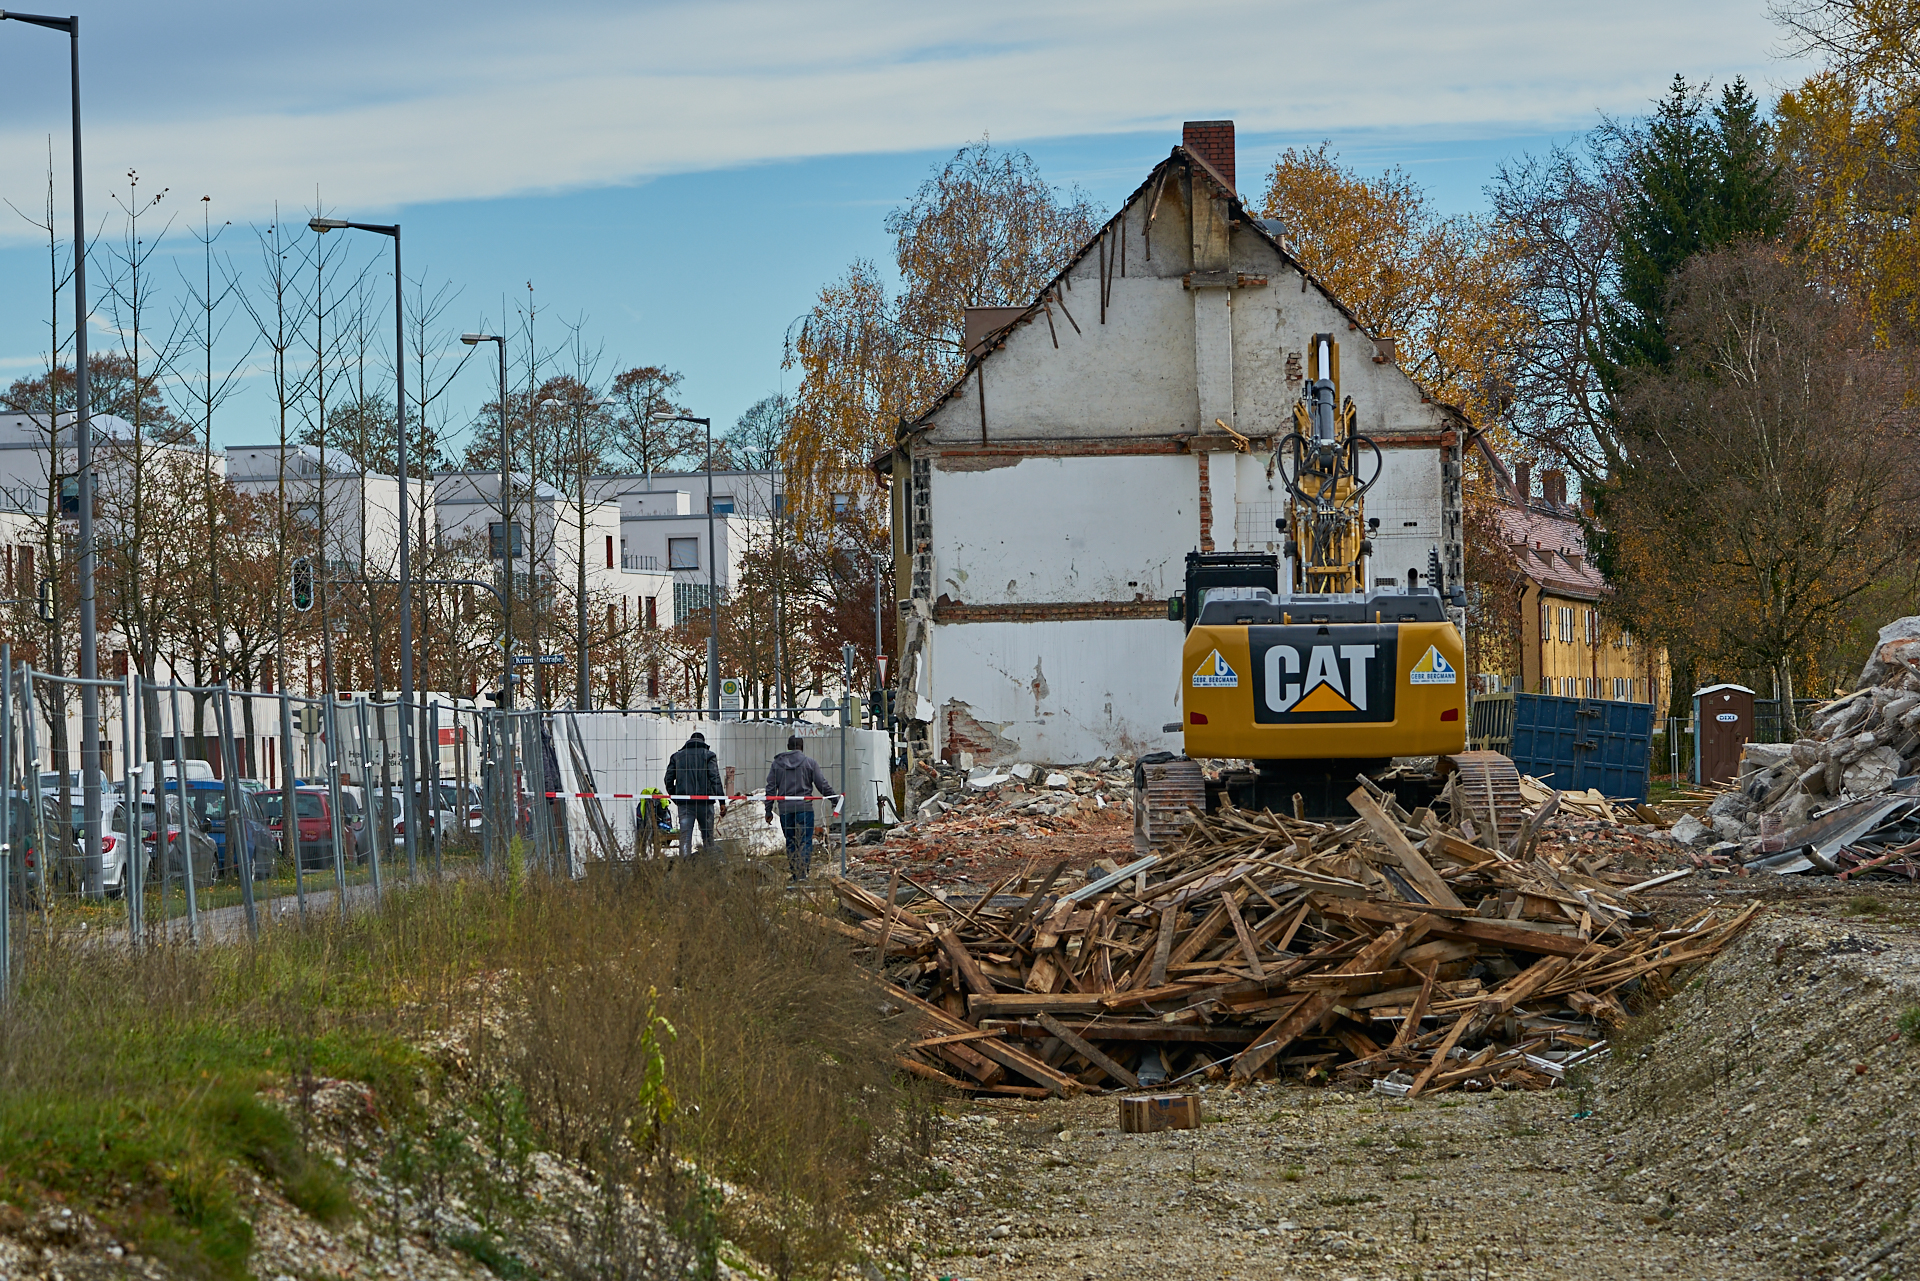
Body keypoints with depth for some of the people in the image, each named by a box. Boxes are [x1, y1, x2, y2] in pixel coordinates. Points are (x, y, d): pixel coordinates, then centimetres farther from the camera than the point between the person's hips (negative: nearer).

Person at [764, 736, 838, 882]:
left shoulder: (777, 764, 9)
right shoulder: (810, 763, 1)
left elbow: (771, 788, 9)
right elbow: (822, 784, 1)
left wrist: (768, 810, 12)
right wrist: (834, 798, 13)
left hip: (785, 809, 3)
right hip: (804, 808, -3)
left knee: (790, 842, 11)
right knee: (806, 841, -3)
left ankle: (793, 875, 12)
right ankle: (803, 873, -14)